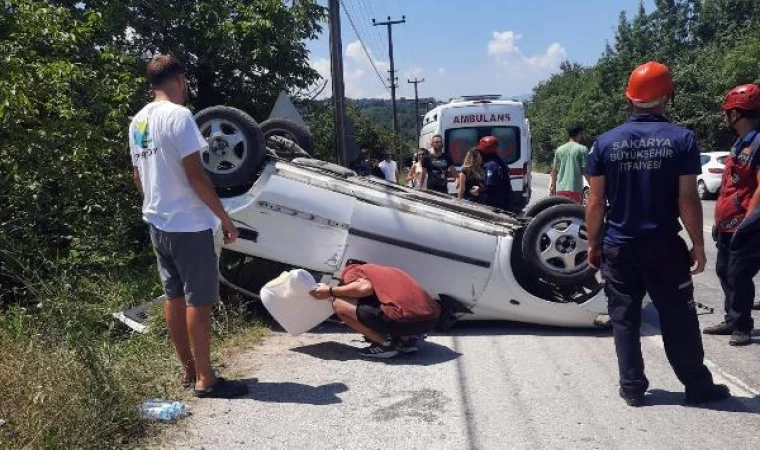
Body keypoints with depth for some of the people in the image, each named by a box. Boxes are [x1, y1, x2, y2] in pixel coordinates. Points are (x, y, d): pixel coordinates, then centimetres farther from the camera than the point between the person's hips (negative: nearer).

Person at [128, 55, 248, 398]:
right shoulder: (178, 115, -15)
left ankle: (189, 371, 23)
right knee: (199, 301, -2)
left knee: (174, 298, 13)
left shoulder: (138, 122, 11)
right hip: (188, 225, -9)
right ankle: (205, 379, 4)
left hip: (158, 223, 9)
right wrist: (225, 218, -13)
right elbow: (195, 175, -19)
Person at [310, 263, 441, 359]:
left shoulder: (352, 271, 15)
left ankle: (385, 343, 0)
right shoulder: (385, 271, 35)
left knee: (339, 304, 3)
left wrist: (330, 291, 5)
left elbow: (365, 288, -8)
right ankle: (405, 340, 14)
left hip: (405, 319, -8)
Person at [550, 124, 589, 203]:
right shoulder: (582, 149, -5)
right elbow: (585, 170, -7)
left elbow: (554, 170, 12)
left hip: (560, 189, 5)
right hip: (575, 188, -5)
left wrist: (553, 186, 19)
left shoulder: (559, 150, 9)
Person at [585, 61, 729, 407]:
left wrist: (593, 244, 7)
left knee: (624, 319, 10)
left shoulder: (605, 143, -3)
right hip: (664, 246, -1)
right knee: (678, 318, 11)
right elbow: (687, 200, -9)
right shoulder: (681, 139, -7)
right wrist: (698, 245, 0)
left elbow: (596, 202, -2)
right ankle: (698, 386, 23)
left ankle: (632, 388, 16)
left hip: (618, 247, 1)